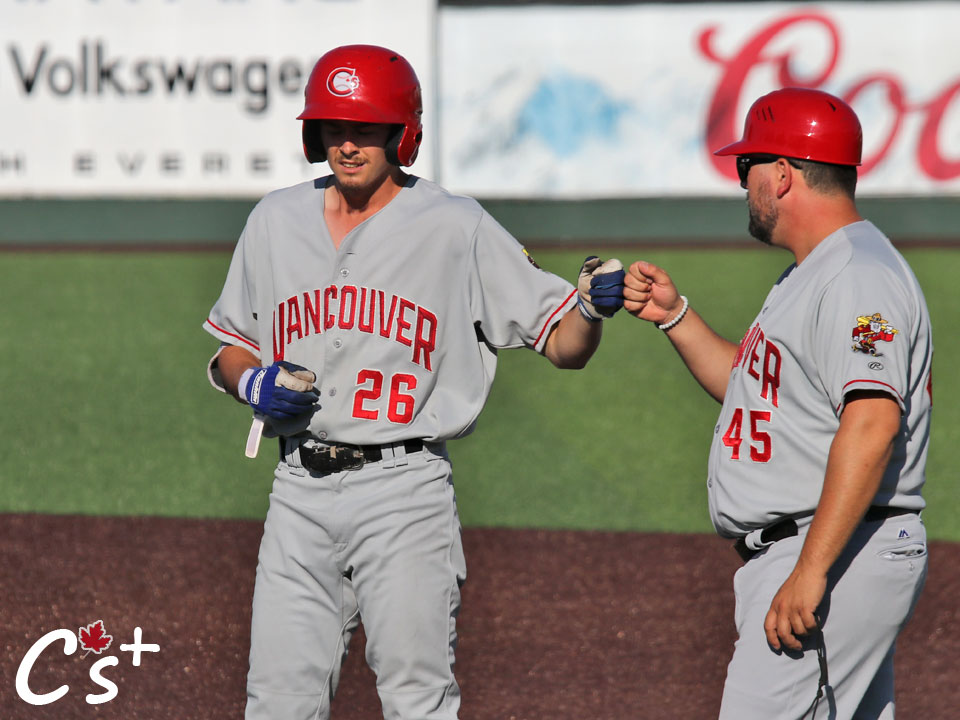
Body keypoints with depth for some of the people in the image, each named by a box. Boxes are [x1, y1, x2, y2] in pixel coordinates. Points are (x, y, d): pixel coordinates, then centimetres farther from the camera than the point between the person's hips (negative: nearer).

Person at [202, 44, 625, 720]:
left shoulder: (457, 228, -3)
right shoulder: (275, 221, 10)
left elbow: (562, 345, -3)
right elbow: (230, 351, 20)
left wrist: (592, 308, -25)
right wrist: (253, 382, -3)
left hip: (405, 492, -4)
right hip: (301, 490, 4)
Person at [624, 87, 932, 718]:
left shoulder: (858, 278, -16)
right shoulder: (813, 275, 20)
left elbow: (872, 423, -27)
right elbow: (750, 386, 32)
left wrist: (810, 572, -31)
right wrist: (674, 315, 18)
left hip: (840, 561, -11)